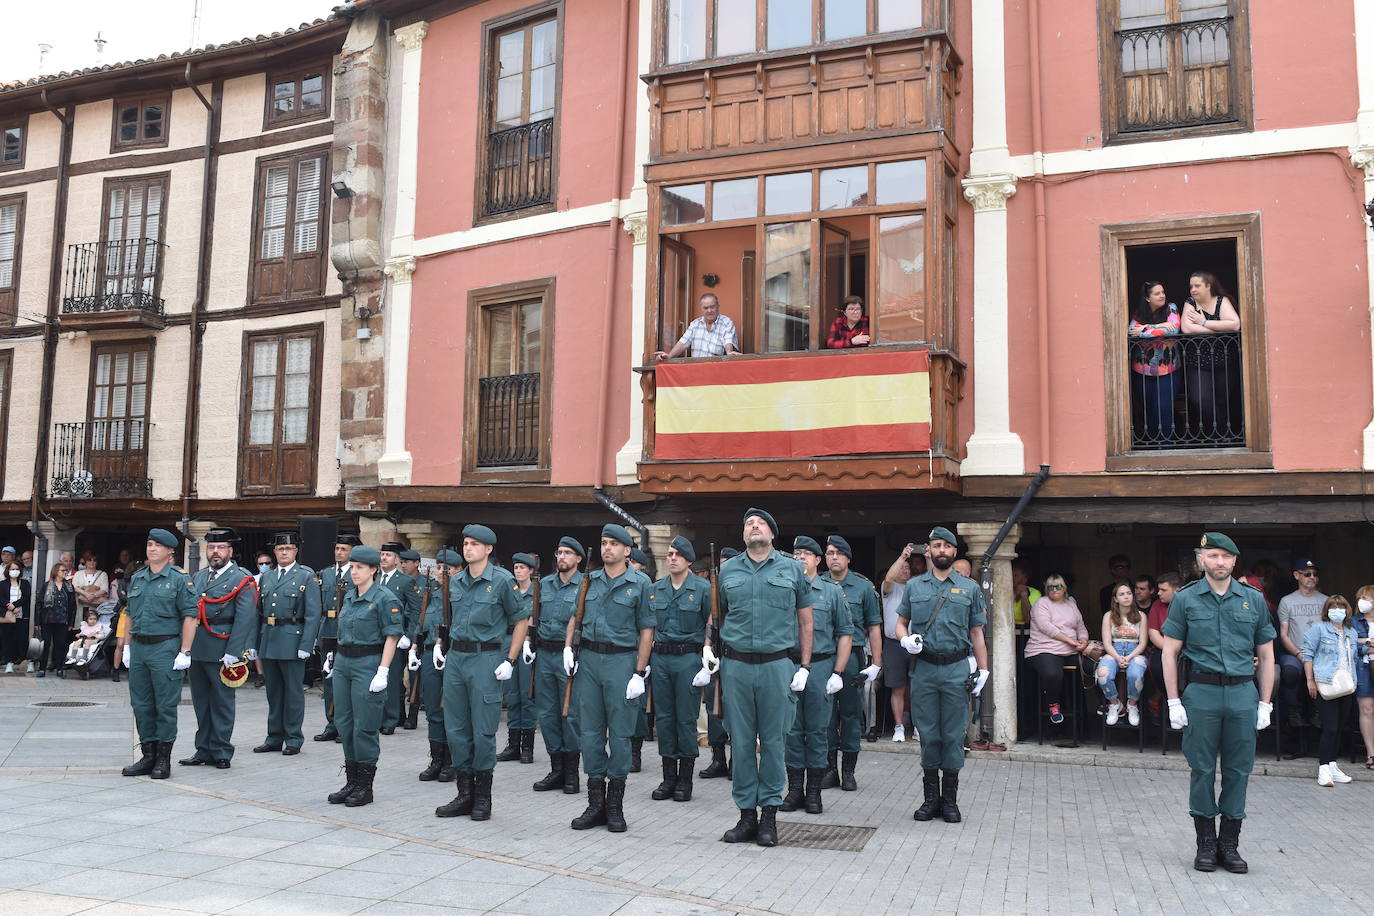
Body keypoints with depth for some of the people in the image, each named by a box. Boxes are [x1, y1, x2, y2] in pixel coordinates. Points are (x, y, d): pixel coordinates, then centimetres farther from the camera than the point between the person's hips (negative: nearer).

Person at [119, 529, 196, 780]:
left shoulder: (180, 579, -5)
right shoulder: (137, 579, 14)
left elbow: (189, 617, -9)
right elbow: (129, 615, 20)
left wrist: (185, 653, -15)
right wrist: (127, 646, 13)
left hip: (165, 648, -6)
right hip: (139, 648, 6)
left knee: (165, 705, -1)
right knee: (141, 705, 10)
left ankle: (163, 759, 7)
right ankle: (148, 756, 20)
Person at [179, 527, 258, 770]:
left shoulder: (242, 580, -7)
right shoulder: (198, 577, 14)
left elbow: (245, 619, -13)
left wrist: (232, 654, -19)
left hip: (221, 651, -6)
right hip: (196, 650, 6)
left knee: (222, 702, 2)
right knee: (201, 702, 13)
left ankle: (221, 752, 11)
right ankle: (204, 751, 23)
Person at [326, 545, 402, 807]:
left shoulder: (385, 598, -11)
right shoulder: (349, 596, 12)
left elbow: (392, 637, -13)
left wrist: (382, 672, -18)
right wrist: (335, 657, 16)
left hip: (368, 664, -8)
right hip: (343, 664, 8)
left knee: (364, 726, -2)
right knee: (343, 723, 11)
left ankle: (365, 786, 9)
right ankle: (351, 782, 21)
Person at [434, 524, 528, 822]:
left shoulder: (502, 580, -7)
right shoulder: (455, 581, 10)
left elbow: (522, 619, -3)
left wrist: (511, 660, -8)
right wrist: (440, 644, 12)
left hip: (486, 658, -6)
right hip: (455, 657, 6)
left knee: (483, 730, -2)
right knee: (455, 728, 8)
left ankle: (482, 797, 11)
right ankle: (464, 794, 19)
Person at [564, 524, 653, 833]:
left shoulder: (641, 583, -1)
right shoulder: (590, 580, 12)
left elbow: (646, 631, -3)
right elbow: (576, 617, 20)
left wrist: (640, 673, -9)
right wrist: (568, 648, 3)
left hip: (621, 660, -4)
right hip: (588, 659, 4)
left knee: (620, 733, 1)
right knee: (590, 732, 6)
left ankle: (615, 806, 12)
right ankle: (595, 804, 15)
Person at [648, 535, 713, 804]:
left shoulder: (702, 588, -3)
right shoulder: (655, 589, 10)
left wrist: (707, 665, -10)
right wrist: (645, 661, 9)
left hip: (688, 658, -4)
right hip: (660, 658, 4)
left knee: (686, 718, 0)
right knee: (663, 717, 7)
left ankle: (685, 779, 11)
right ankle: (668, 777, 17)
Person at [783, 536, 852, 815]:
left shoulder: (832, 592, 6)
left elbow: (845, 634, 5)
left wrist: (837, 673, -4)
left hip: (820, 667, -1)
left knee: (817, 731, 4)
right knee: (791, 730, 6)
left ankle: (814, 792, 13)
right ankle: (795, 790, 15)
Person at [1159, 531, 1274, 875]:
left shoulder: (1254, 600, 8)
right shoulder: (1186, 599, 2)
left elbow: (1266, 655, 12)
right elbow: (1170, 653, 2)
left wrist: (1265, 703, 6)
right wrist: (1174, 702, -4)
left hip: (1243, 693, 2)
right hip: (1202, 692, -2)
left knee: (1238, 770, 6)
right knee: (1202, 769, 4)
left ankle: (1230, 844, 18)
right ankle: (1206, 843, 15)